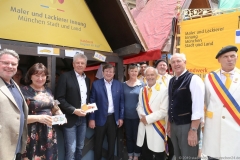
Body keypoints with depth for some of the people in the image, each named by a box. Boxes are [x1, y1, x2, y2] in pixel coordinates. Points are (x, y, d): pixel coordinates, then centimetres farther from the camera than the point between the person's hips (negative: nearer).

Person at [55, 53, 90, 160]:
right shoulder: (65, 76, -8)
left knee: (80, 148, 16)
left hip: (83, 118, 6)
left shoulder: (87, 79, 11)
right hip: (70, 118, -6)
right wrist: (74, 110, -19)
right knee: (71, 150, -2)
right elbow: (60, 98, -13)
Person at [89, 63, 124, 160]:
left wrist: (121, 117, 2)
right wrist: (91, 118, -7)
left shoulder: (119, 85, 2)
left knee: (112, 142, 16)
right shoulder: (96, 84, -5)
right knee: (98, 143, 12)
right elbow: (92, 102, -5)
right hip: (100, 118, -2)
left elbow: (121, 102, 5)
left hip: (114, 118, 2)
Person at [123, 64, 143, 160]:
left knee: (137, 136, 9)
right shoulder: (124, 85, 2)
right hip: (127, 115, 2)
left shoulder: (142, 84, -3)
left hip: (137, 115, -2)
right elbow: (122, 100, 5)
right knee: (128, 136, 14)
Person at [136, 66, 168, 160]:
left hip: (156, 127, -5)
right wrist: (142, 116, -9)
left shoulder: (163, 90, -9)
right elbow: (139, 106, 12)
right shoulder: (142, 90, 11)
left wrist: (148, 118, -16)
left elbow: (164, 111, -15)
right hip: (144, 127, 5)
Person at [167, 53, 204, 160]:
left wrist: (193, 130, -19)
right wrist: (169, 124, 14)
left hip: (188, 126, -7)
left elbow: (198, 107, -18)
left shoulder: (194, 79, -14)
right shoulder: (172, 81, 8)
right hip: (174, 125, 7)